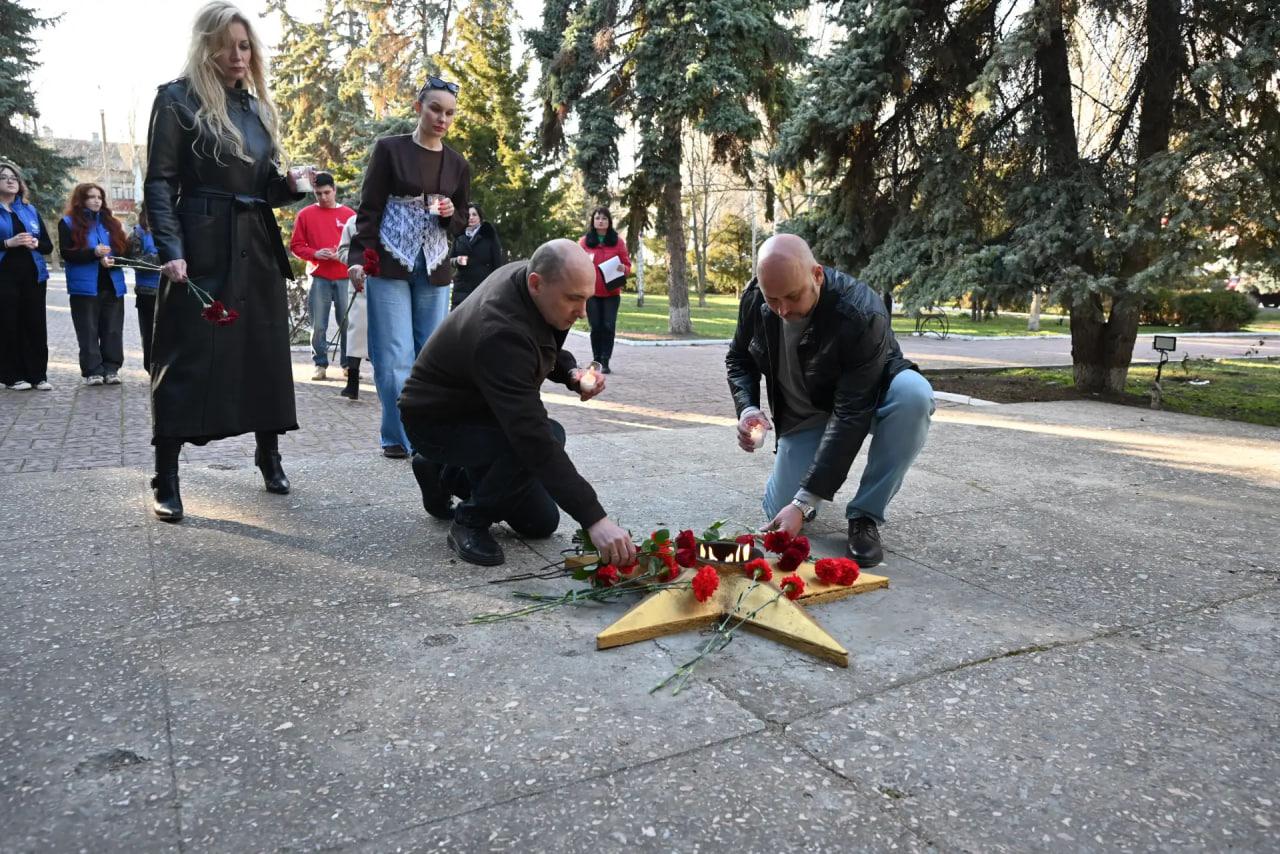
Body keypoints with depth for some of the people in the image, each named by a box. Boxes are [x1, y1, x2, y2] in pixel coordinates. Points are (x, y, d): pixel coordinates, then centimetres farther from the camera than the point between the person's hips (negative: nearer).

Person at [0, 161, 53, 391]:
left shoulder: (30, 210, 14)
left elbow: (48, 245, 14)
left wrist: (36, 244, -7)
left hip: (33, 276, 3)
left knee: (35, 325, 2)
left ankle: (38, 375, 8)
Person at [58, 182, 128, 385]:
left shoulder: (111, 223, 15)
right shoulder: (68, 223, 4)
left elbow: (125, 250, 11)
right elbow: (66, 253, -6)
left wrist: (113, 260, -11)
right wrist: (94, 253, -20)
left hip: (112, 285, 3)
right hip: (85, 286, -3)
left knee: (113, 330, 2)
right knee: (89, 331, -3)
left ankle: (111, 369, 6)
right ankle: (92, 371, -1)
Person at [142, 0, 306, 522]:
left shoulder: (258, 106, 16)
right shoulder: (178, 99, -2)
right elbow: (159, 183, -8)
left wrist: (291, 185, -1)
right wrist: (171, 251, -19)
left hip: (258, 247, 6)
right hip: (203, 248, -6)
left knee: (266, 353, 10)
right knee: (187, 358, -4)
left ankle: (269, 455, 26)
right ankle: (166, 480, 4)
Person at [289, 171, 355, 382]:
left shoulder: (349, 214, 7)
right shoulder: (305, 214, 7)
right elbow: (296, 245, 7)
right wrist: (315, 254, -10)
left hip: (345, 277, 0)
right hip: (318, 278, 0)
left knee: (347, 322, 0)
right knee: (318, 325, -1)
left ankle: (349, 364, 9)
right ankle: (320, 364, 8)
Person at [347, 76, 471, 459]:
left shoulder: (458, 164, 10)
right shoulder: (389, 149, 0)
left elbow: (461, 225, 16)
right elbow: (369, 209, -2)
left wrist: (450, 214, -7)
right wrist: (358, 257, -13)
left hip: (434, 269, 3)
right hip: (389, 265, -3)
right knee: (395, 355, -6)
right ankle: (399, 437, 3)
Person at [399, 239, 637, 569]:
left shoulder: (524, 274, -12)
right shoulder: (501, 332, -38)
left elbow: (547, 346, 9)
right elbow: (533, 437, -44)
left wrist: (570, 372, -14)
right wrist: (594, 518, -46)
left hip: (479, 411, 9)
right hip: (436, 421, -8)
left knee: (542, 523, 9)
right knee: (548, 437, -34)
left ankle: (446, 474, 25)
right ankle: (469, 523, -12)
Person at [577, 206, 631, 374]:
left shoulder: (617, 242, 6)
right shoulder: (584, 241, 5)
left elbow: (627, 265, 8)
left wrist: (623, 269, -14)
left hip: (611, 292, 0)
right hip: (591, 292, 0)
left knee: (609, 326, -7)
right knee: (596, 327, -1)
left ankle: (605, 362, -2)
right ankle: (597, 360, 9)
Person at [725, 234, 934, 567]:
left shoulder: (861, 314, -35)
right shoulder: (754, 299, -20)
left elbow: (851, 414, -37)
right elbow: (738, 358, 1)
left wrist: (804, 502, -41)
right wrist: (747, 408, -22)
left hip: (867, 398, -2)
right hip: (803, 414, 3)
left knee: (914, 393, -38)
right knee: (780, 515, -13)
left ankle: (865, 516, -20)